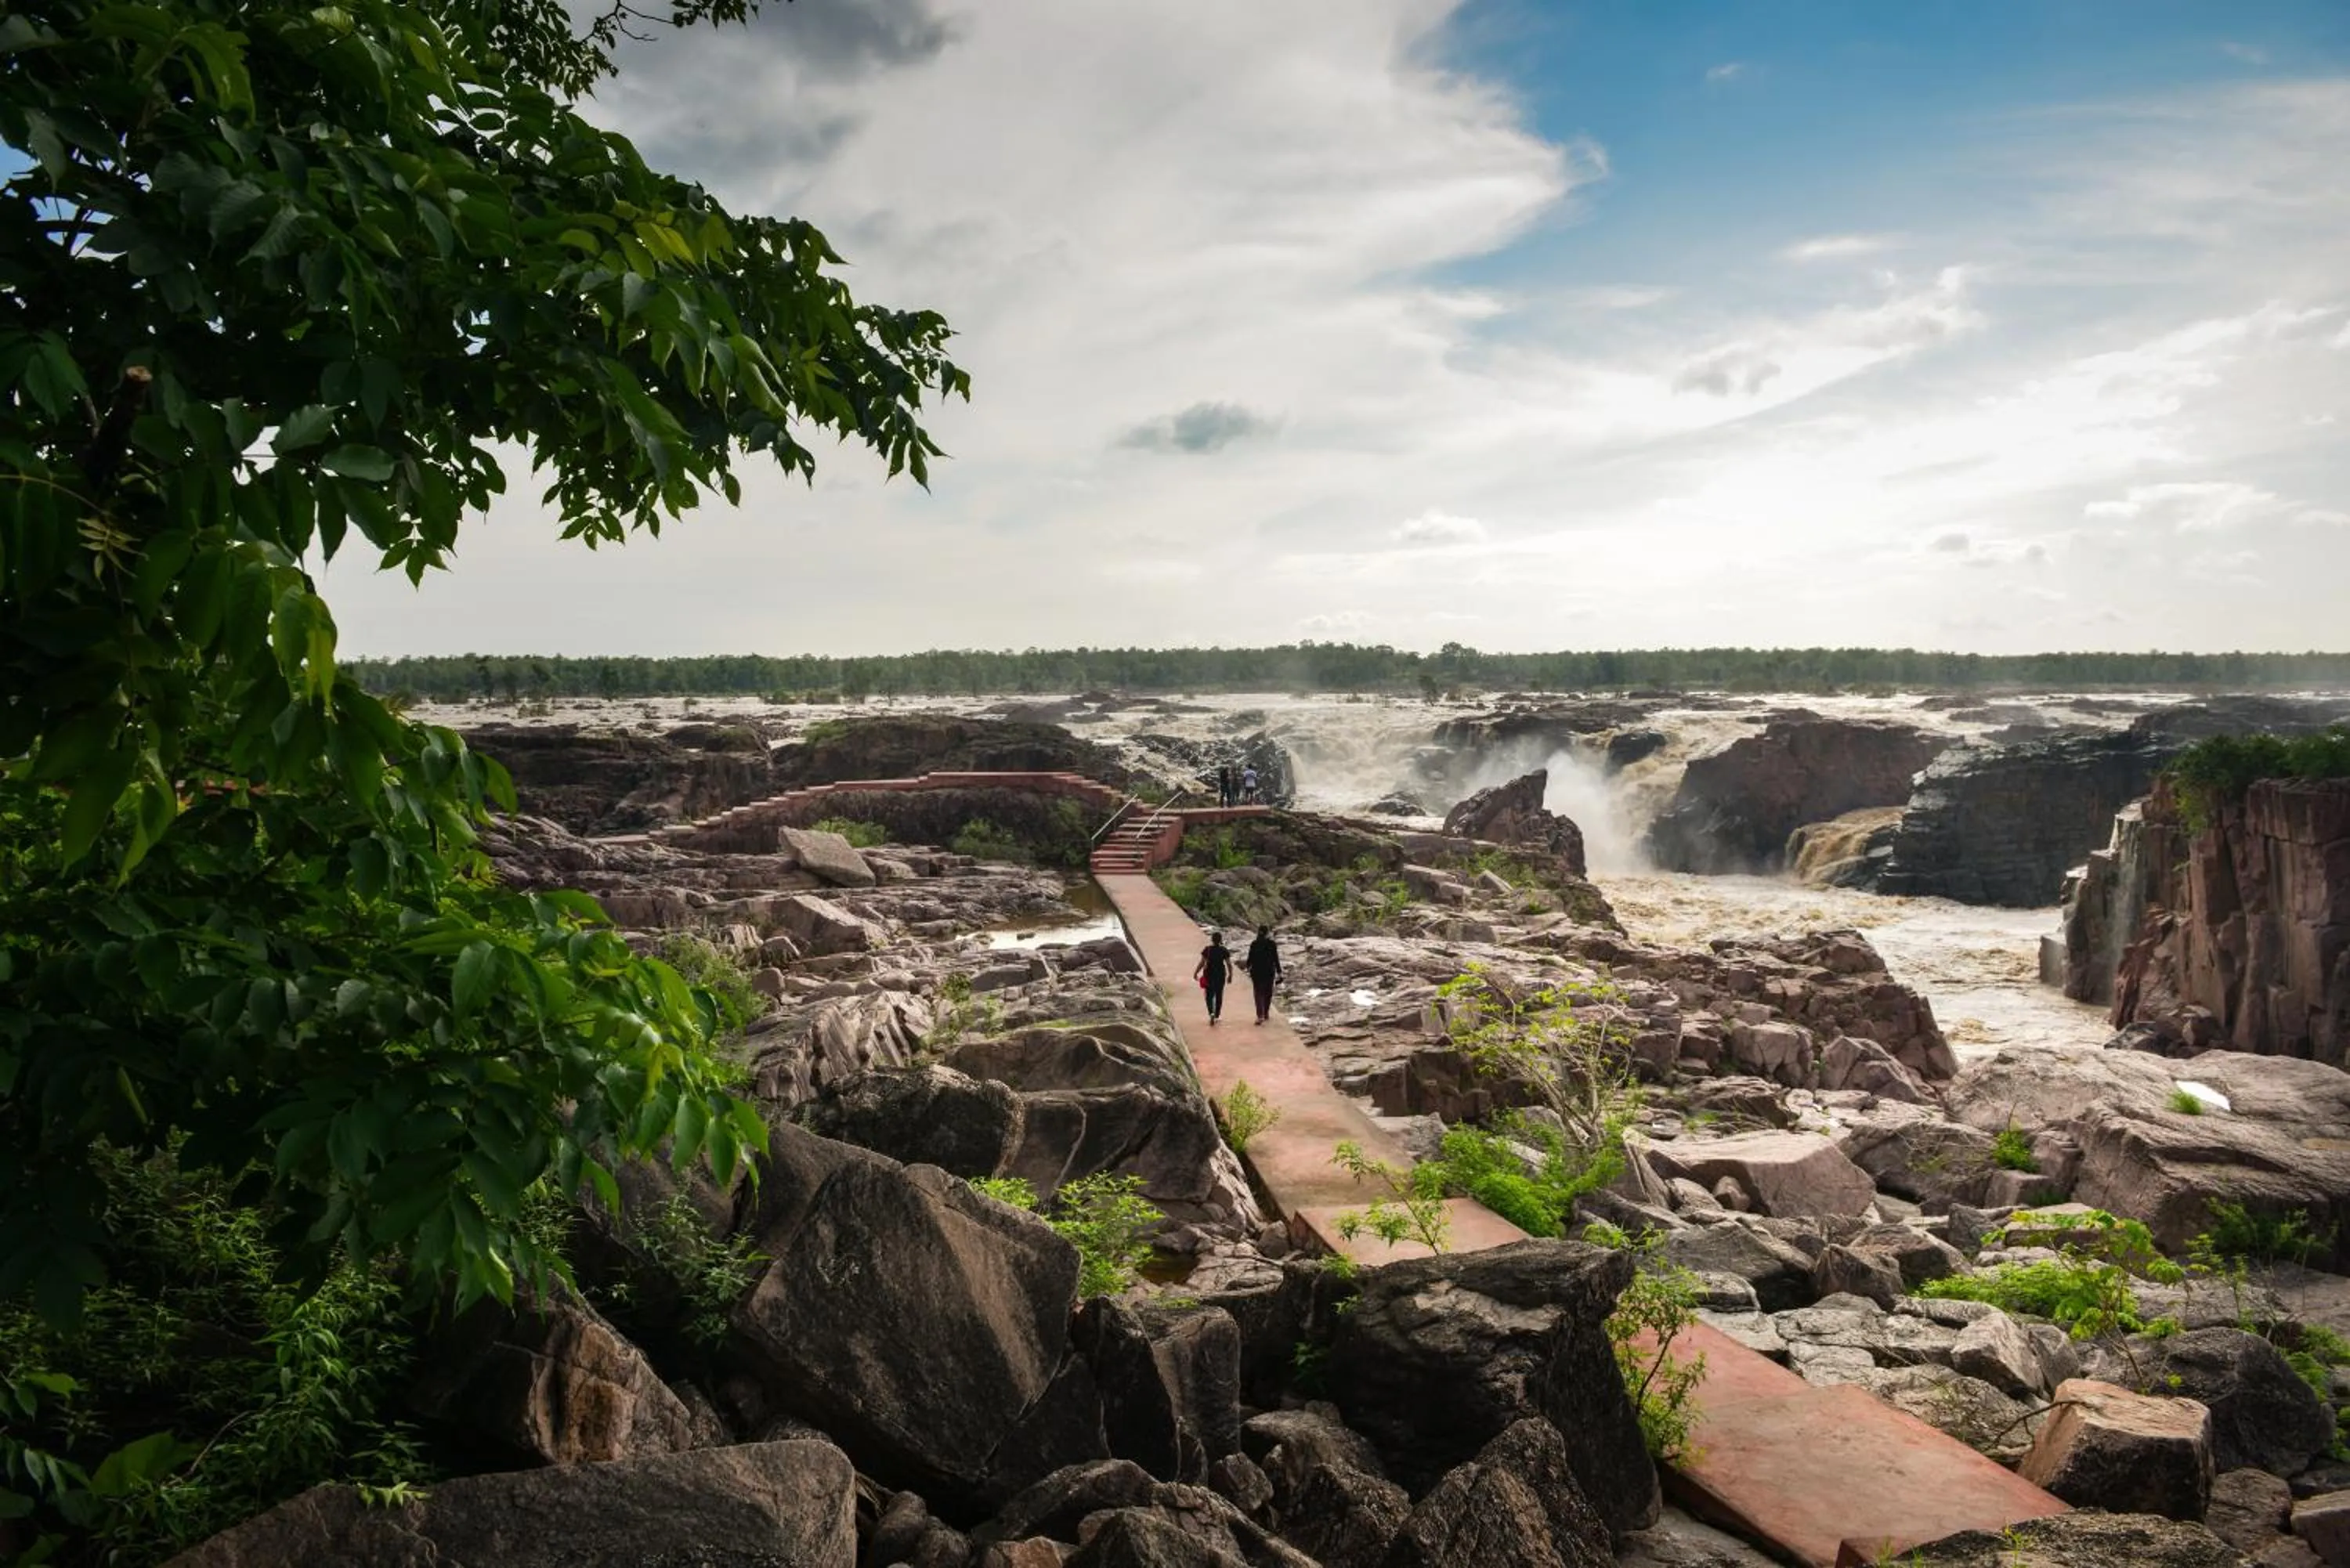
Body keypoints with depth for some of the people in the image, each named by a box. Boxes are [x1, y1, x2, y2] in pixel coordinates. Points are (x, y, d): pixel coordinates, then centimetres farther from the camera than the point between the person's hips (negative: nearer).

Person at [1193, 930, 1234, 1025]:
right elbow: (1229, 964, -4)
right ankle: (1217, 1016, 19)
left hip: (1209, 974, -1)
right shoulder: (1224, 950, -5)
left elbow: (1202, 963, -10)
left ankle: (1211, 1013, -16)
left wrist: (1196, 973, 0)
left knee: (1209, 995, 7)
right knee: (1219, 995, 14)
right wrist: (1230, 975, 9)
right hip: (1221, 974, 1)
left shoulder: (1207, 950, -9)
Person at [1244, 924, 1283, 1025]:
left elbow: (1250, 959, 2)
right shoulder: (1271, 944, -7)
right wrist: (1279, 972, 1)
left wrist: (1247, 967, 21)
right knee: (1268, 993, 17)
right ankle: (1266, 1013, 28)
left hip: (1257, 972, 0)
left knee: (1259, 994, 1)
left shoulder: (1254, 944, -4)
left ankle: (1260, 1016, -13)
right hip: (1269, 972, 0)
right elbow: (1276, 959, -6)